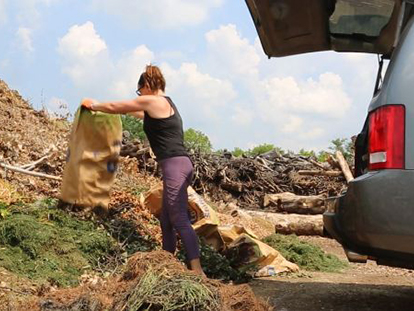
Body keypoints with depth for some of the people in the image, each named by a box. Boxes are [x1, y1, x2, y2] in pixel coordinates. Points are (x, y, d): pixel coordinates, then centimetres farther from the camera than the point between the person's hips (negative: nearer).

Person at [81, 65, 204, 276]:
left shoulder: (152, 101, -4)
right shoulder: (165, 104, 22)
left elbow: (114, 108, 6)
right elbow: (144, 115, 42)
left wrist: (93, 105, 23)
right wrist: (123, 108, 53)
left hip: (175, 166, -10)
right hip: (179, 164, 10)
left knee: (180, 220, -12)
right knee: (167, 221, 13)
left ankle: (197, 270, -15)